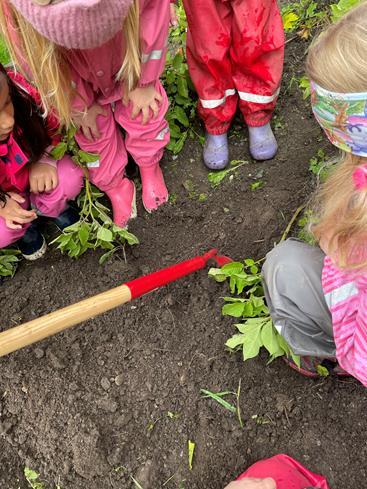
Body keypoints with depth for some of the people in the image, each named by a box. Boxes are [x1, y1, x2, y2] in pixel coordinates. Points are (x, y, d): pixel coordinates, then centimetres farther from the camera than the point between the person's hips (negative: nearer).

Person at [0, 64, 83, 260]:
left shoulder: (21, 93, -31)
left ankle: (52, 209, 10)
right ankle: (25, 225, 13)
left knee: (70, 178, -25)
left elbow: (51, 124, -10)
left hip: (33, 165, 2)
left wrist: (44, 160, -24)